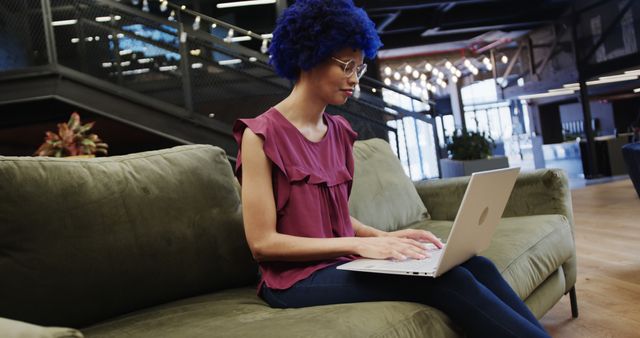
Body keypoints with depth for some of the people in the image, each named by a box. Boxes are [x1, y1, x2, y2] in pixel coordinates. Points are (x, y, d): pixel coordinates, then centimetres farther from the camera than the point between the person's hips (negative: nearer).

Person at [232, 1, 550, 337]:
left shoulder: (338, 132, 11)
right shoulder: (262, 134, -11)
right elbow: (262, 242, -14)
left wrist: (385, 237, -4)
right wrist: (358, 244, -21)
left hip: (341, 262, 7)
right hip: (298, 276, -7)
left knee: (476, 266, -14)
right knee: (447, 279, -25)